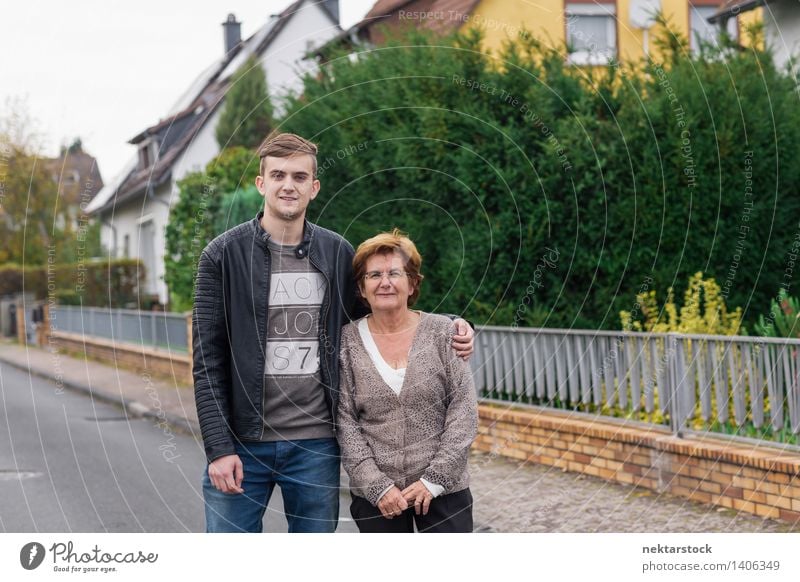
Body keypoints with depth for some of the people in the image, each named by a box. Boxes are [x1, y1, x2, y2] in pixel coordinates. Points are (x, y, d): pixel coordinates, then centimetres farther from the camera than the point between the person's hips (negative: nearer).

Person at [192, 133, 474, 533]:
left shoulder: (338, 254, 6)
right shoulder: (224, 255, -3)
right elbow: (207, 362, -5)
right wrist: (219, 448, -11)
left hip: (316, 444, 3)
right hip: (242, 444, -2)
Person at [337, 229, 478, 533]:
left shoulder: (442, 332, -1)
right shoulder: (347, 342, 0)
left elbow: (464, 409, -4)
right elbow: (344, 421, -3)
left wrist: (434, 479, -10)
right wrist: (376, 486, -11)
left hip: (443, 489, 0)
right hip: (375, 496, 1)